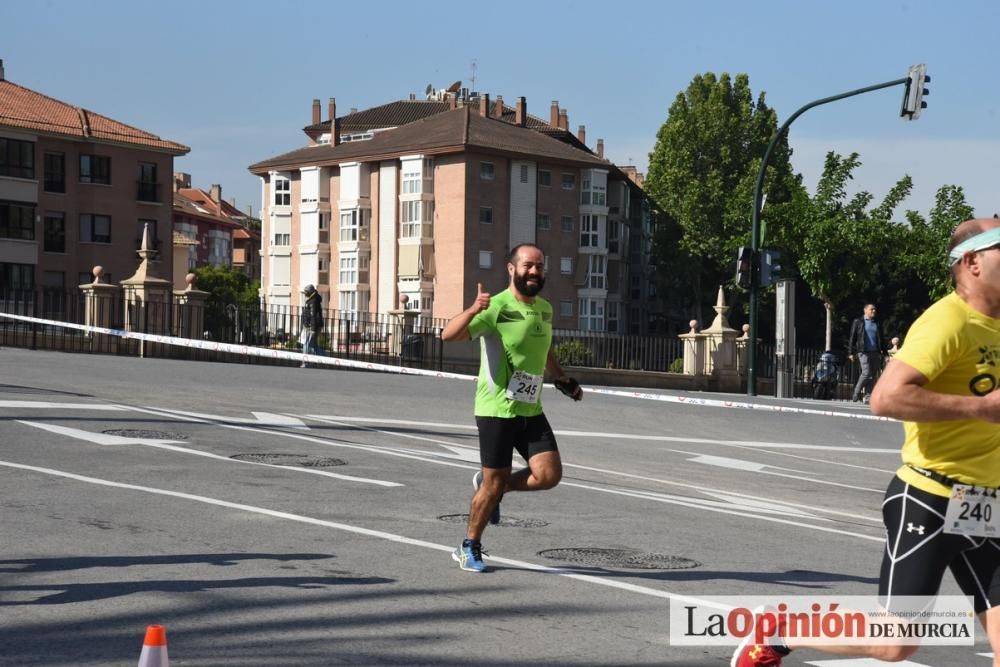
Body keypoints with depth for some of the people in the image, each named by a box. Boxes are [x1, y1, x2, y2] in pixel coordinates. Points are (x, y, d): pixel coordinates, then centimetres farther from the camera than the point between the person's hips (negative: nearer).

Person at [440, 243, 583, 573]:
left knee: (549, 474, -7)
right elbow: (448, 335, -26)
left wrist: (563, 379, 25)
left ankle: (491, 485, 21)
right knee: (495, 483, 0)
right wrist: (472, 311, -42)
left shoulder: (544, 308, 9)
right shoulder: (496, 308, -14)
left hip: (531, 410, 6)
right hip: (497, 409, -6)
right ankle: (470, 547, 22)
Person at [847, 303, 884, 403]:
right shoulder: (858, 322, 6)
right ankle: (856, 393, -1)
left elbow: (881, 339, 20)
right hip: (864, 352, -5)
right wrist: (851, 352, -4)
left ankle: (867, 397, 4)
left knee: (872, 376, 1)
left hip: (875, 352, 5)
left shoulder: (876, 324, 18)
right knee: (866, 373, -17)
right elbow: (852, 337, 3)